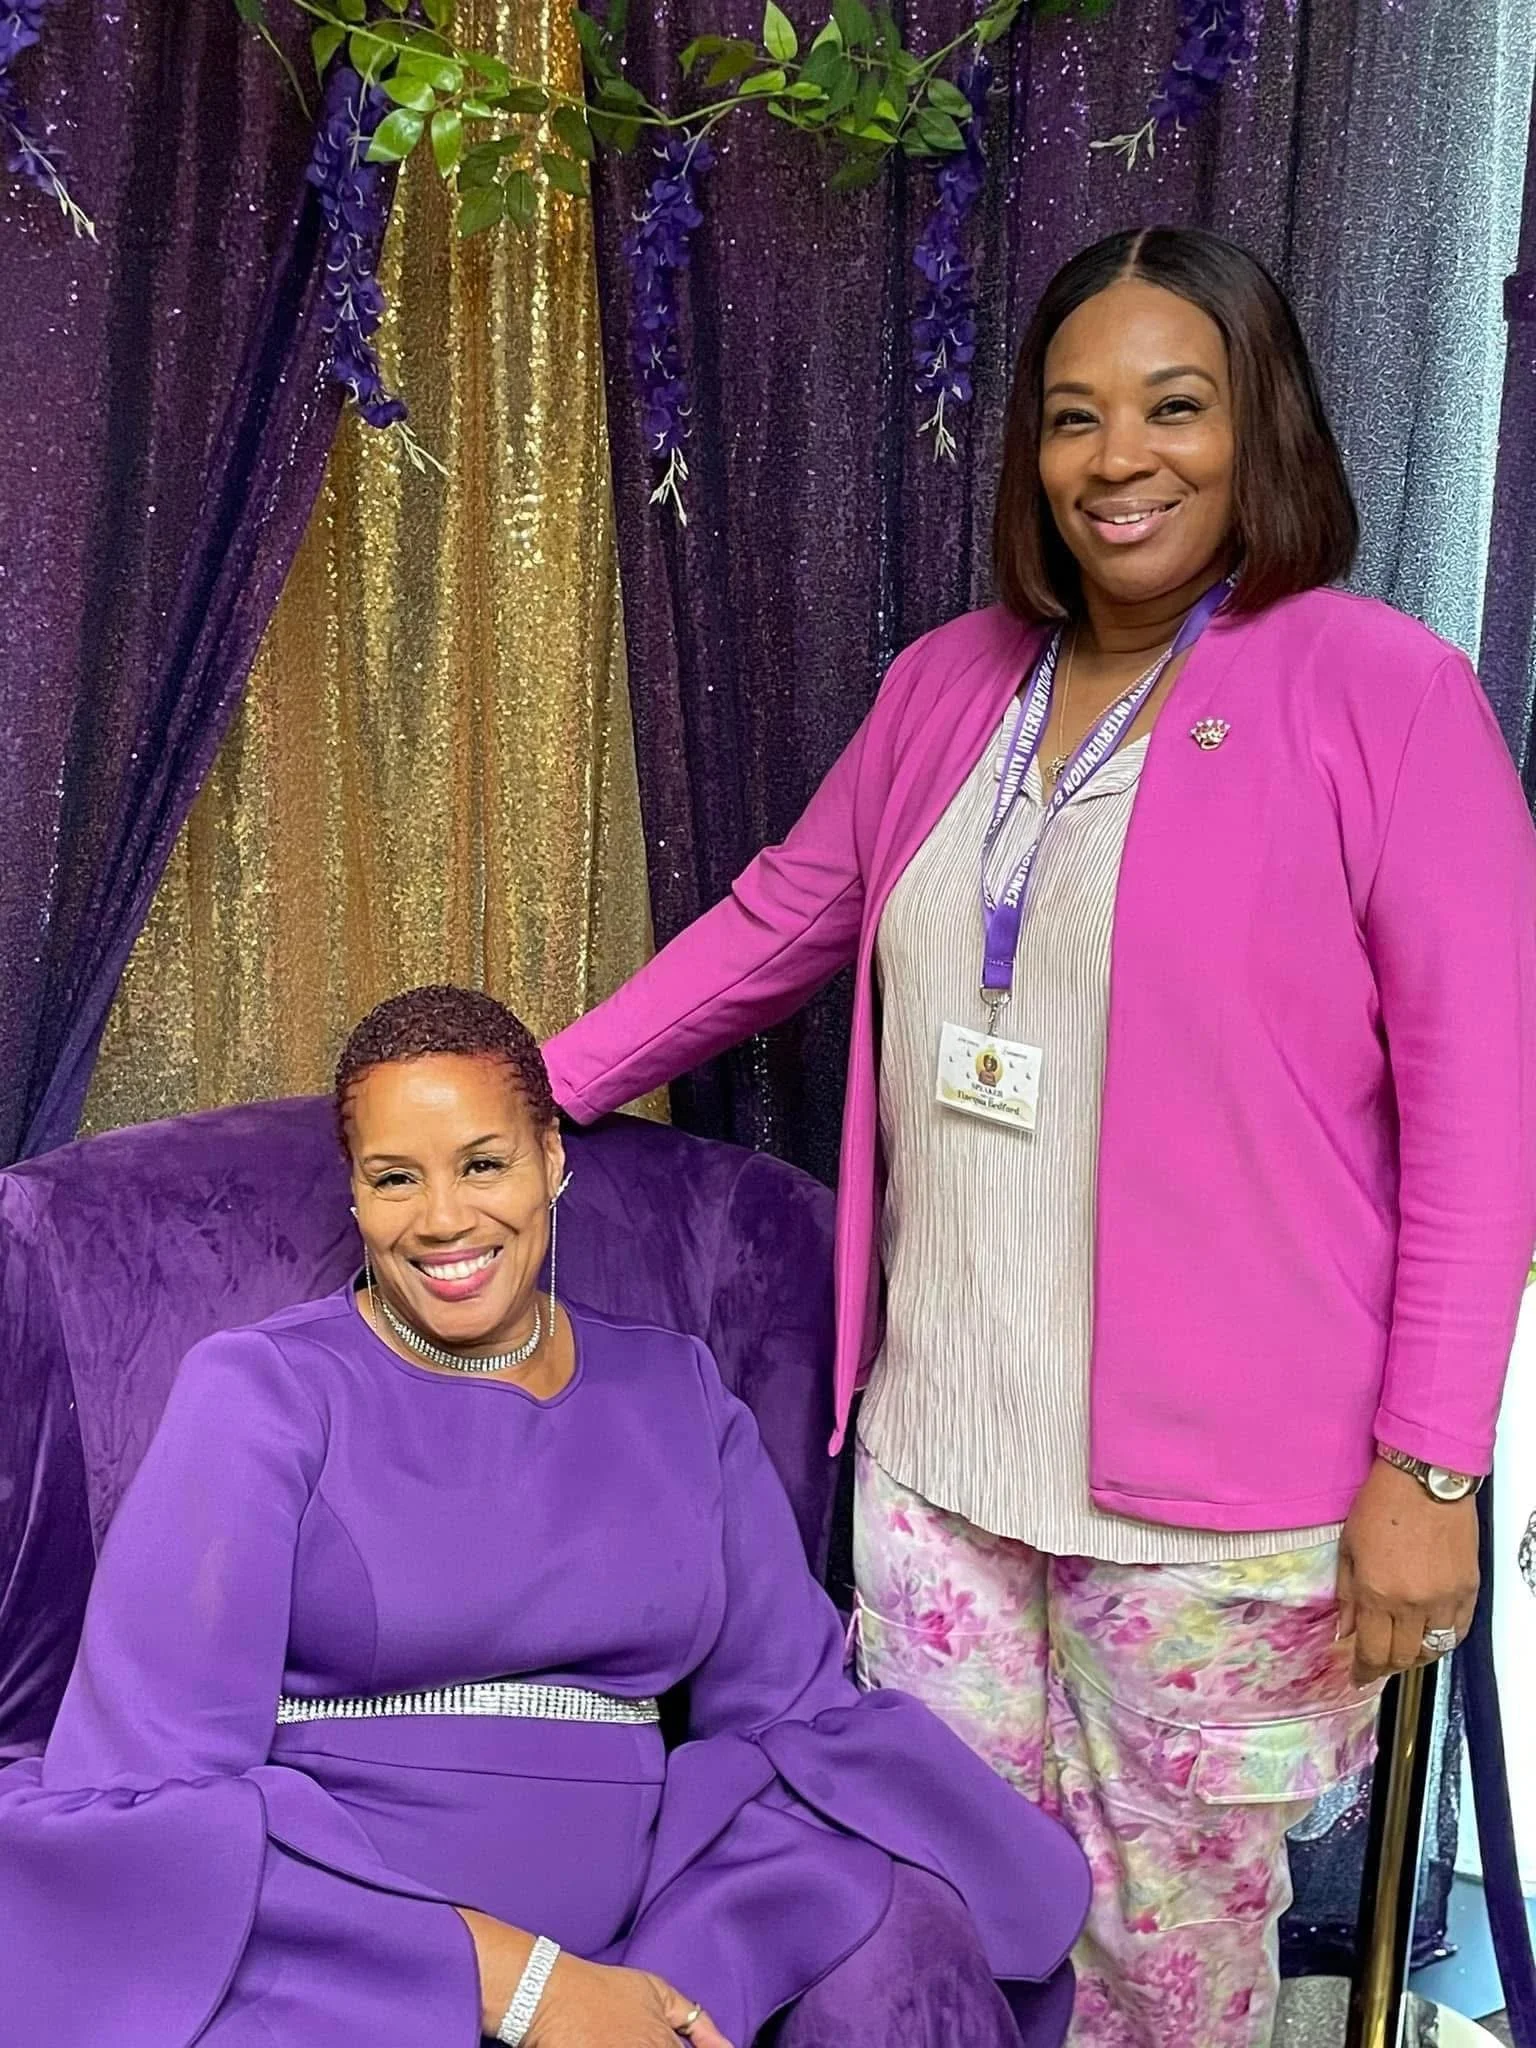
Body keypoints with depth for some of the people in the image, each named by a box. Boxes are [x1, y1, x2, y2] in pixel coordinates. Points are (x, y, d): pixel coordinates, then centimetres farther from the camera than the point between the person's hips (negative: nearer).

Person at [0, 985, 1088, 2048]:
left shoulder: (674, 1389, 9)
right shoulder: (258, 1393, -3)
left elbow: (791, 1710, 2)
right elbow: (141, 1787, -12)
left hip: (629, 1948, 2)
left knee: (903, 1943, -24)